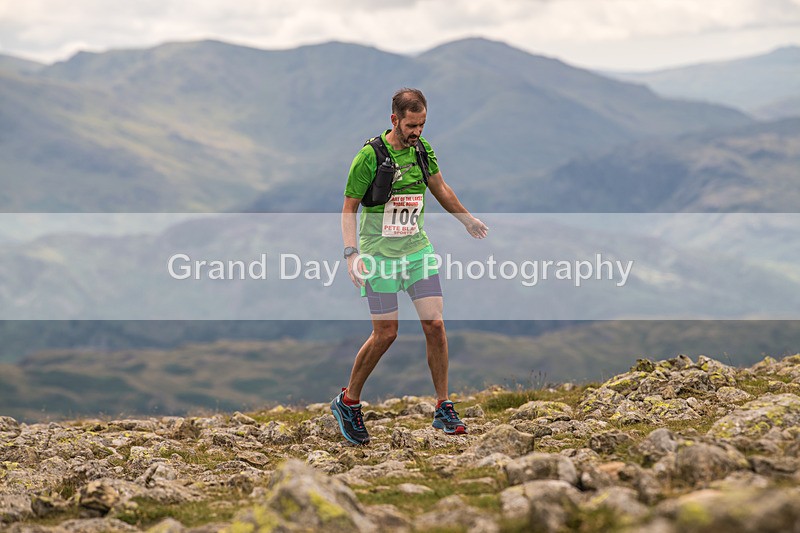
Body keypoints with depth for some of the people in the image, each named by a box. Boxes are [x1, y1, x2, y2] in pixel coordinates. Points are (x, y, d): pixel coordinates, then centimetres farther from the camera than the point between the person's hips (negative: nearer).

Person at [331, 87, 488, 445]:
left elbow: (439, 188, 20)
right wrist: (351, 254, -18)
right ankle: (348, 402, 16)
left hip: (418, 249, 5)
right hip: (379, 253, -5)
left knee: (435, 325, -3)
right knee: (385, 334, -4)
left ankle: (443, 409, 7)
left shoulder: (422, 149, 1)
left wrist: (467, 219, 30)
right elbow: (349, 209, -8)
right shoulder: (369, 157, -14)